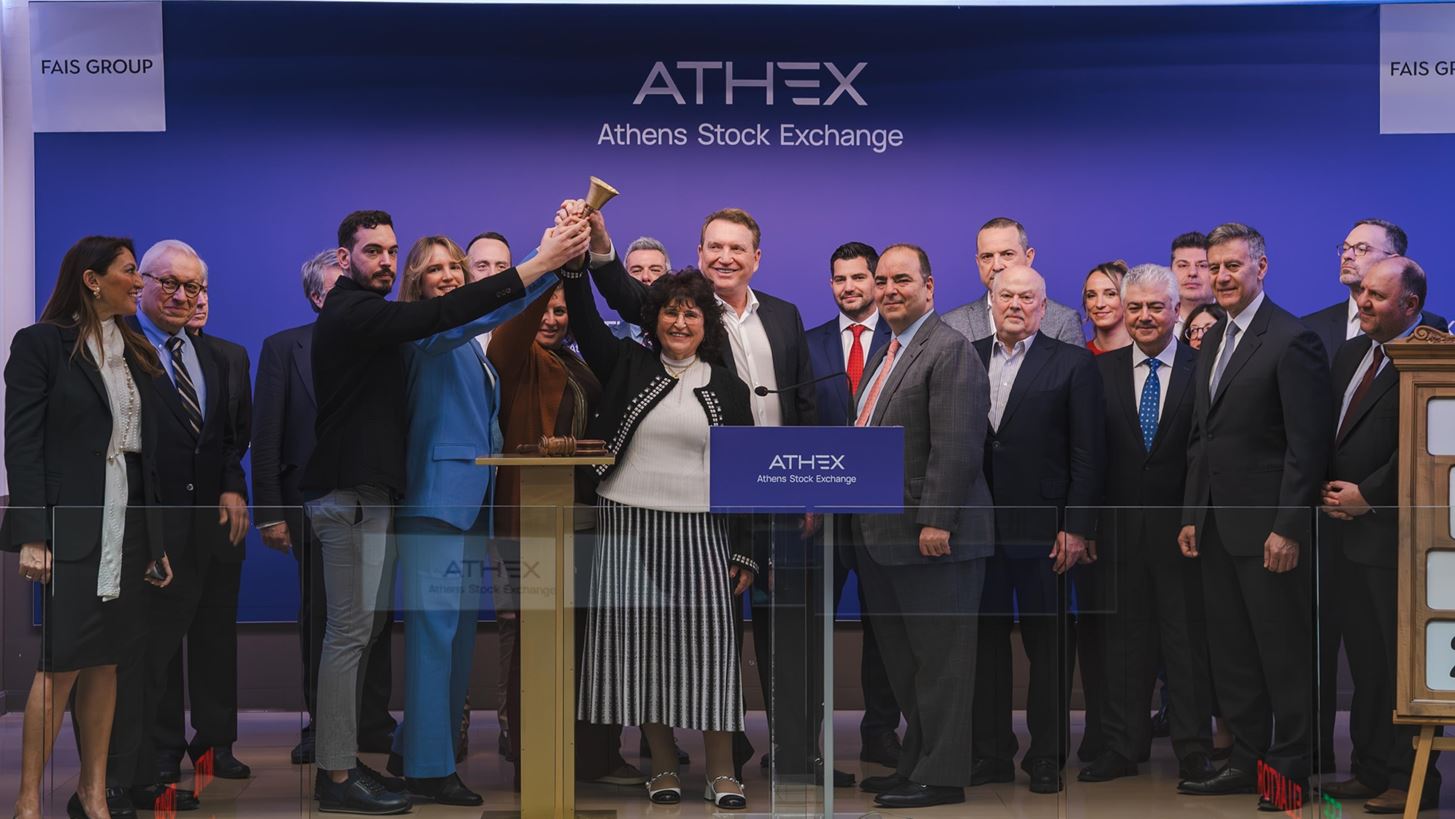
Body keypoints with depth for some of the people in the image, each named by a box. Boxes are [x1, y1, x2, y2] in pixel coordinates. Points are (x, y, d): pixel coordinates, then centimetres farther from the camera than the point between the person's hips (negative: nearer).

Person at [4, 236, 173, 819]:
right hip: (68, 524, -6)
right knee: (62, 662, -7)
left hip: (127, 525, 6)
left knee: (106, 660, 7)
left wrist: (156, 541, 11)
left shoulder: (135, 354, 15)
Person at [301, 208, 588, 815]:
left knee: (366, 626, 13)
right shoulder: (351, 314, -15)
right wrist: (537, 266, -27)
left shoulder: (363, 314, 20)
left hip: (366, 491, 11)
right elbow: (439, 315, -25)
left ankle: (340, 759, 19)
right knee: (352, 631, -7)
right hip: (351, 493, -11)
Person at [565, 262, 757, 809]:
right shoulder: (628, 366, 7)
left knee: (708, 639, -6)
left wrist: (746, 552, 4)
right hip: (627, 527, 0)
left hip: (699, 532, 0)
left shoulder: (727, 388, 8)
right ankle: (663, 764, 11)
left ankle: (722, 772, 0)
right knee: (641, 640, 1)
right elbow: (583, 316, -6)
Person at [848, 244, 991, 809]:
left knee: (939, 658, -1)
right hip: (882, 537, 10)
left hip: (931, 536, -10)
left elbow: (956, 447, -21)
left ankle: (942, 775, 6)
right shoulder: (886, 354, 17)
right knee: (902, 660, 15)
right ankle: (916, 761, 25)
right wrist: (847, 508, 17)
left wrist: (935, 523, -24)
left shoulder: (949, 350, -13)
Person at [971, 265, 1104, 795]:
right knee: (986, 641, 8)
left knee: (1047, 646, 4)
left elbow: (1088, 455, -3)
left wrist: (1077, 528, -9)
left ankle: (1046, 760, 14)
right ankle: (991, 754, 18)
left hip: (1041, 529, -3)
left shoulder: (1072, 364, 1)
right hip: (977, 528, 3)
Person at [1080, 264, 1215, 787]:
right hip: (1120, 526, 2)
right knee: (1124, 636, 9)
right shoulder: (1101, 371, 5)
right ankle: (1122, 748, 18)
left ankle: (1194, 750, 13)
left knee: (1187, 638, 4)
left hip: (1181, 526, -2)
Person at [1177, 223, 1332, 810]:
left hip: (1268, 527, -8)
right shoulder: (1212, 342, 14)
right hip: (1217, 528, 8)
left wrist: (1288, 528, -18)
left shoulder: (1292, 340, -11)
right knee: (1231, 655, 12)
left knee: (1284, 655, 2)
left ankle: (1290, 770, 12)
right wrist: (1192, 514, 13)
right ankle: (1247, 762, 21)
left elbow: (1308, 445, -15)